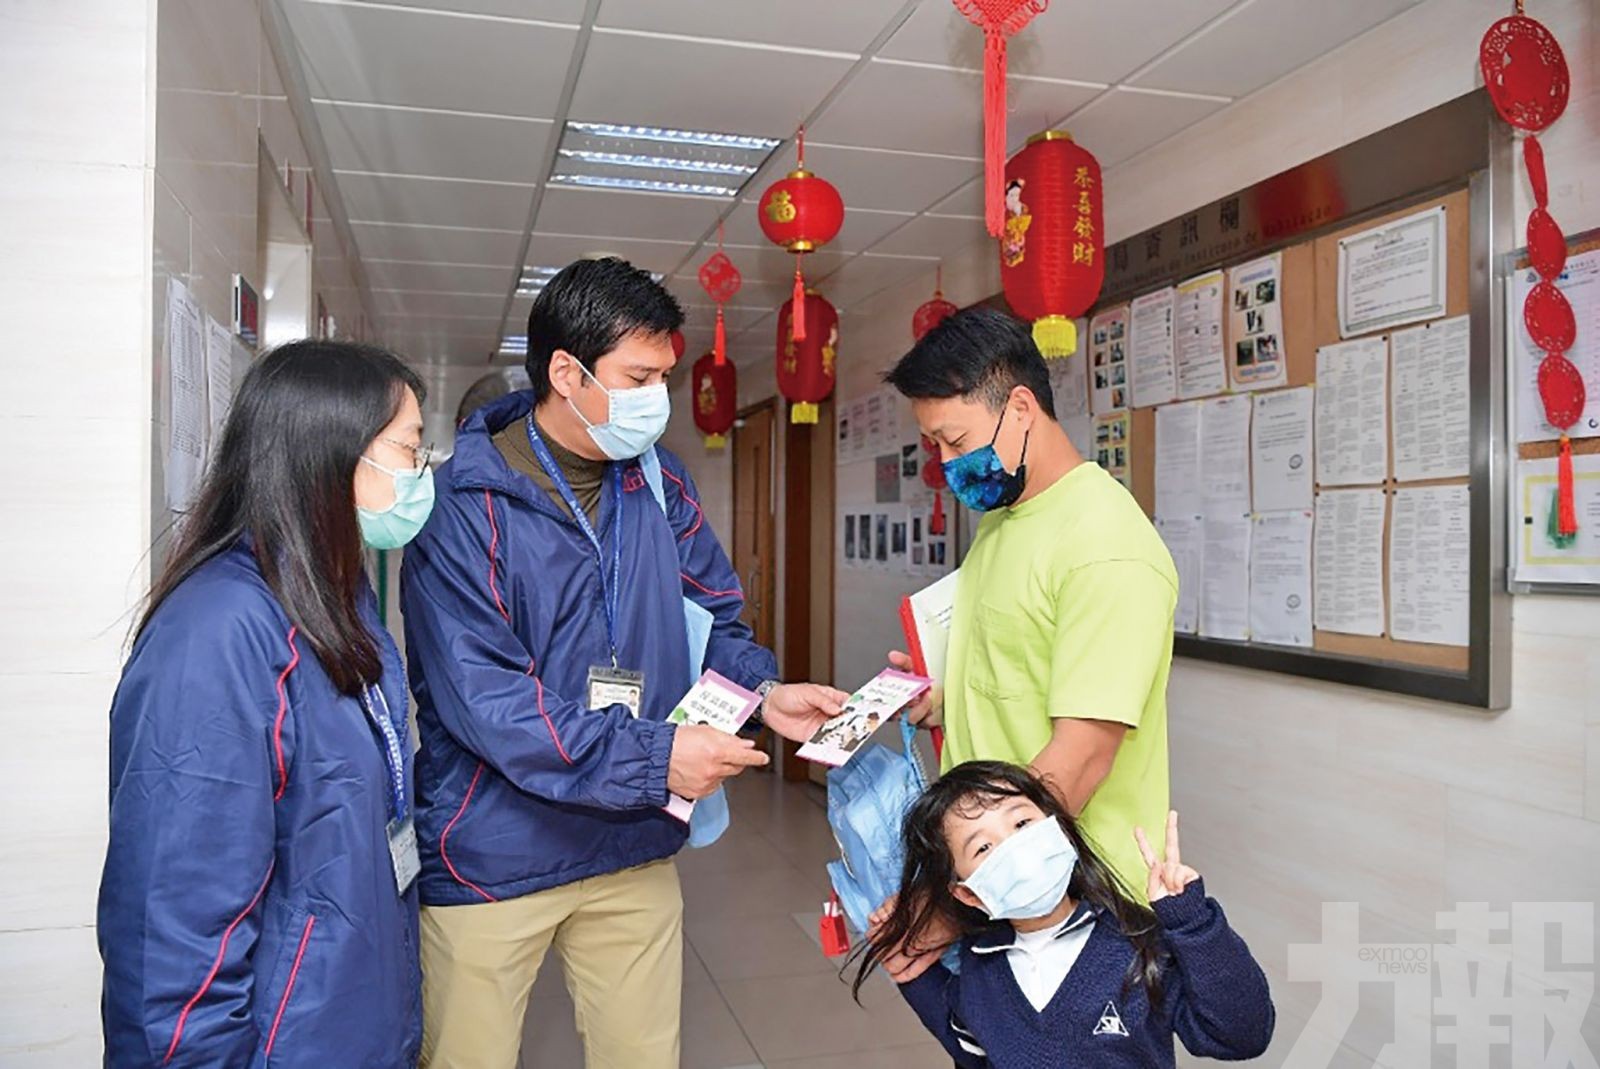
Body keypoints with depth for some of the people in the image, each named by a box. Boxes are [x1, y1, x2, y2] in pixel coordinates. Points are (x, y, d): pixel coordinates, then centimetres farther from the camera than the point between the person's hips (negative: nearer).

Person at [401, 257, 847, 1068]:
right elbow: (479, 699, -23)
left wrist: (763, 691, -10)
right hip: (490, 860, -4)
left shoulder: (658, 482, 3)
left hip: (634, 850, 5)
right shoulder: (463, 506, -16)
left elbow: (711, 613, 10)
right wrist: (652, 757, -26)